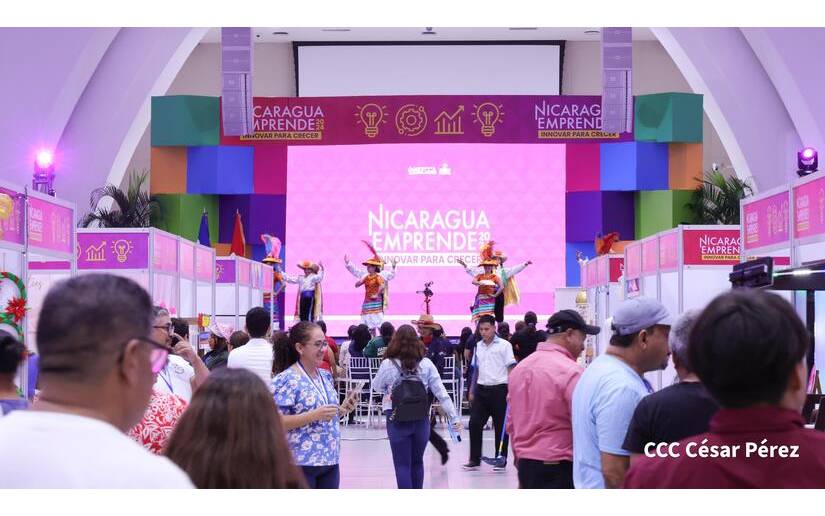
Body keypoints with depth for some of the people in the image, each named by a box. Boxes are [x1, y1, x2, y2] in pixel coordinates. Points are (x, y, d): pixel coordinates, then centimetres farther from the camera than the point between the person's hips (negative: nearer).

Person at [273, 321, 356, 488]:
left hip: (330, 460, 7)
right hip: (300, 463, -7)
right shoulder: (287, 380, -12)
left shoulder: (326, 376, 12)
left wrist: (342, 410, 3)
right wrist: (314, 415, -24)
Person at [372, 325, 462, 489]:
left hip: (397, 421, -3)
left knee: (402, 465, 3)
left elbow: (376, 387, 7)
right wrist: (454, 417, 2)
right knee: (417, 462, 19)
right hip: (421, 420, 3)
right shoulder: (426, 364, -3)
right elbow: (441, 393, -3)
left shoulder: (388, 364, -9)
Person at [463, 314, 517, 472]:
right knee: (474, 423, 0)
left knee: (500, 426, 3)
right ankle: (475, 460, 9)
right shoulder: (478, 346, 11)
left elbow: (511, 368, -5)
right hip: (481, 389, 5)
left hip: (499, 389, -5)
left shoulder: (504, 345, -4)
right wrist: (472, 391, 16)